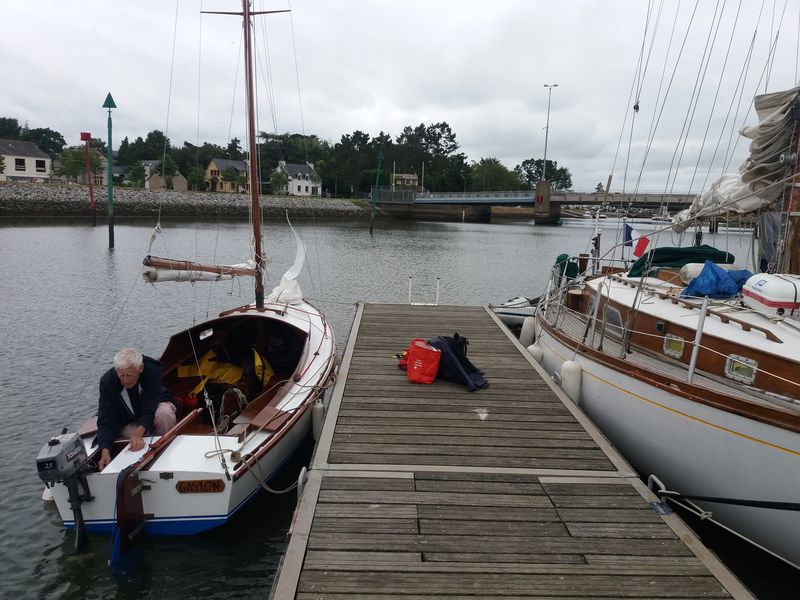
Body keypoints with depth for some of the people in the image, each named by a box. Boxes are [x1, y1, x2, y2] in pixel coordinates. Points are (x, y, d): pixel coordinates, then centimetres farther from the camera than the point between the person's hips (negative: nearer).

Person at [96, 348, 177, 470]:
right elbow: (106, 420, -29)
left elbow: (149, 410, -33)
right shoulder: (107, 381, -28)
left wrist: (139, 432, -53)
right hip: (128, 422, 2)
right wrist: (105, 452, -43)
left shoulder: (152, 370, -33)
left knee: (164, 414, -35)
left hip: (155, 406, -2)